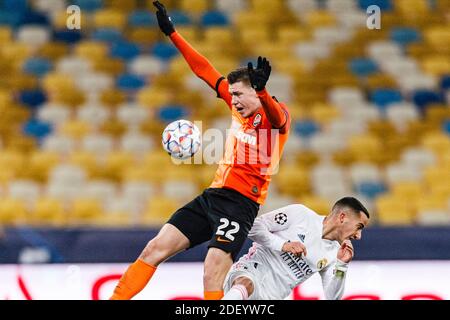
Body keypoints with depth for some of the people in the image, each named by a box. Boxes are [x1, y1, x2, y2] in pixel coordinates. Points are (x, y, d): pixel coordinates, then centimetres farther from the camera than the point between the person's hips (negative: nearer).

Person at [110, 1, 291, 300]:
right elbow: (205, 70, 19)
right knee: (156, 247, 1)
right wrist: (173, 34, 19)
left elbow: (276, 116, -32)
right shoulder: (240, 108, 14)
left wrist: (262, 90, -54)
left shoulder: (277, 115, -6)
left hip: (241, 203, -7)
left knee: (213, 272, -24)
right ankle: (115, 298, 4)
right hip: (212, 194, 8)